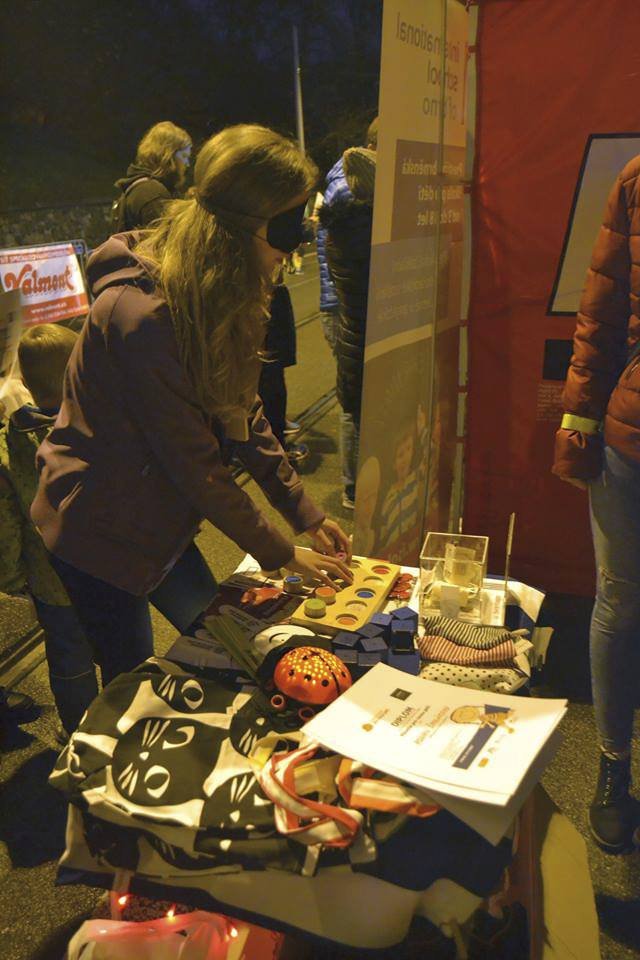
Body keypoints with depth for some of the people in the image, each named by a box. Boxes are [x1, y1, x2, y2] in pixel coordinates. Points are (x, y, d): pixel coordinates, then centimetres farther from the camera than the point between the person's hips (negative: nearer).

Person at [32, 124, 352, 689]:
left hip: (158, 518, 8)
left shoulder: (220, 295, -2)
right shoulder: (144, 315, -31)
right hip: (100, 531, -8)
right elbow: (194, 461, -26)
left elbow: (242, 413, 3)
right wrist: (280, 554, -16)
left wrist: (306, 515, 1)